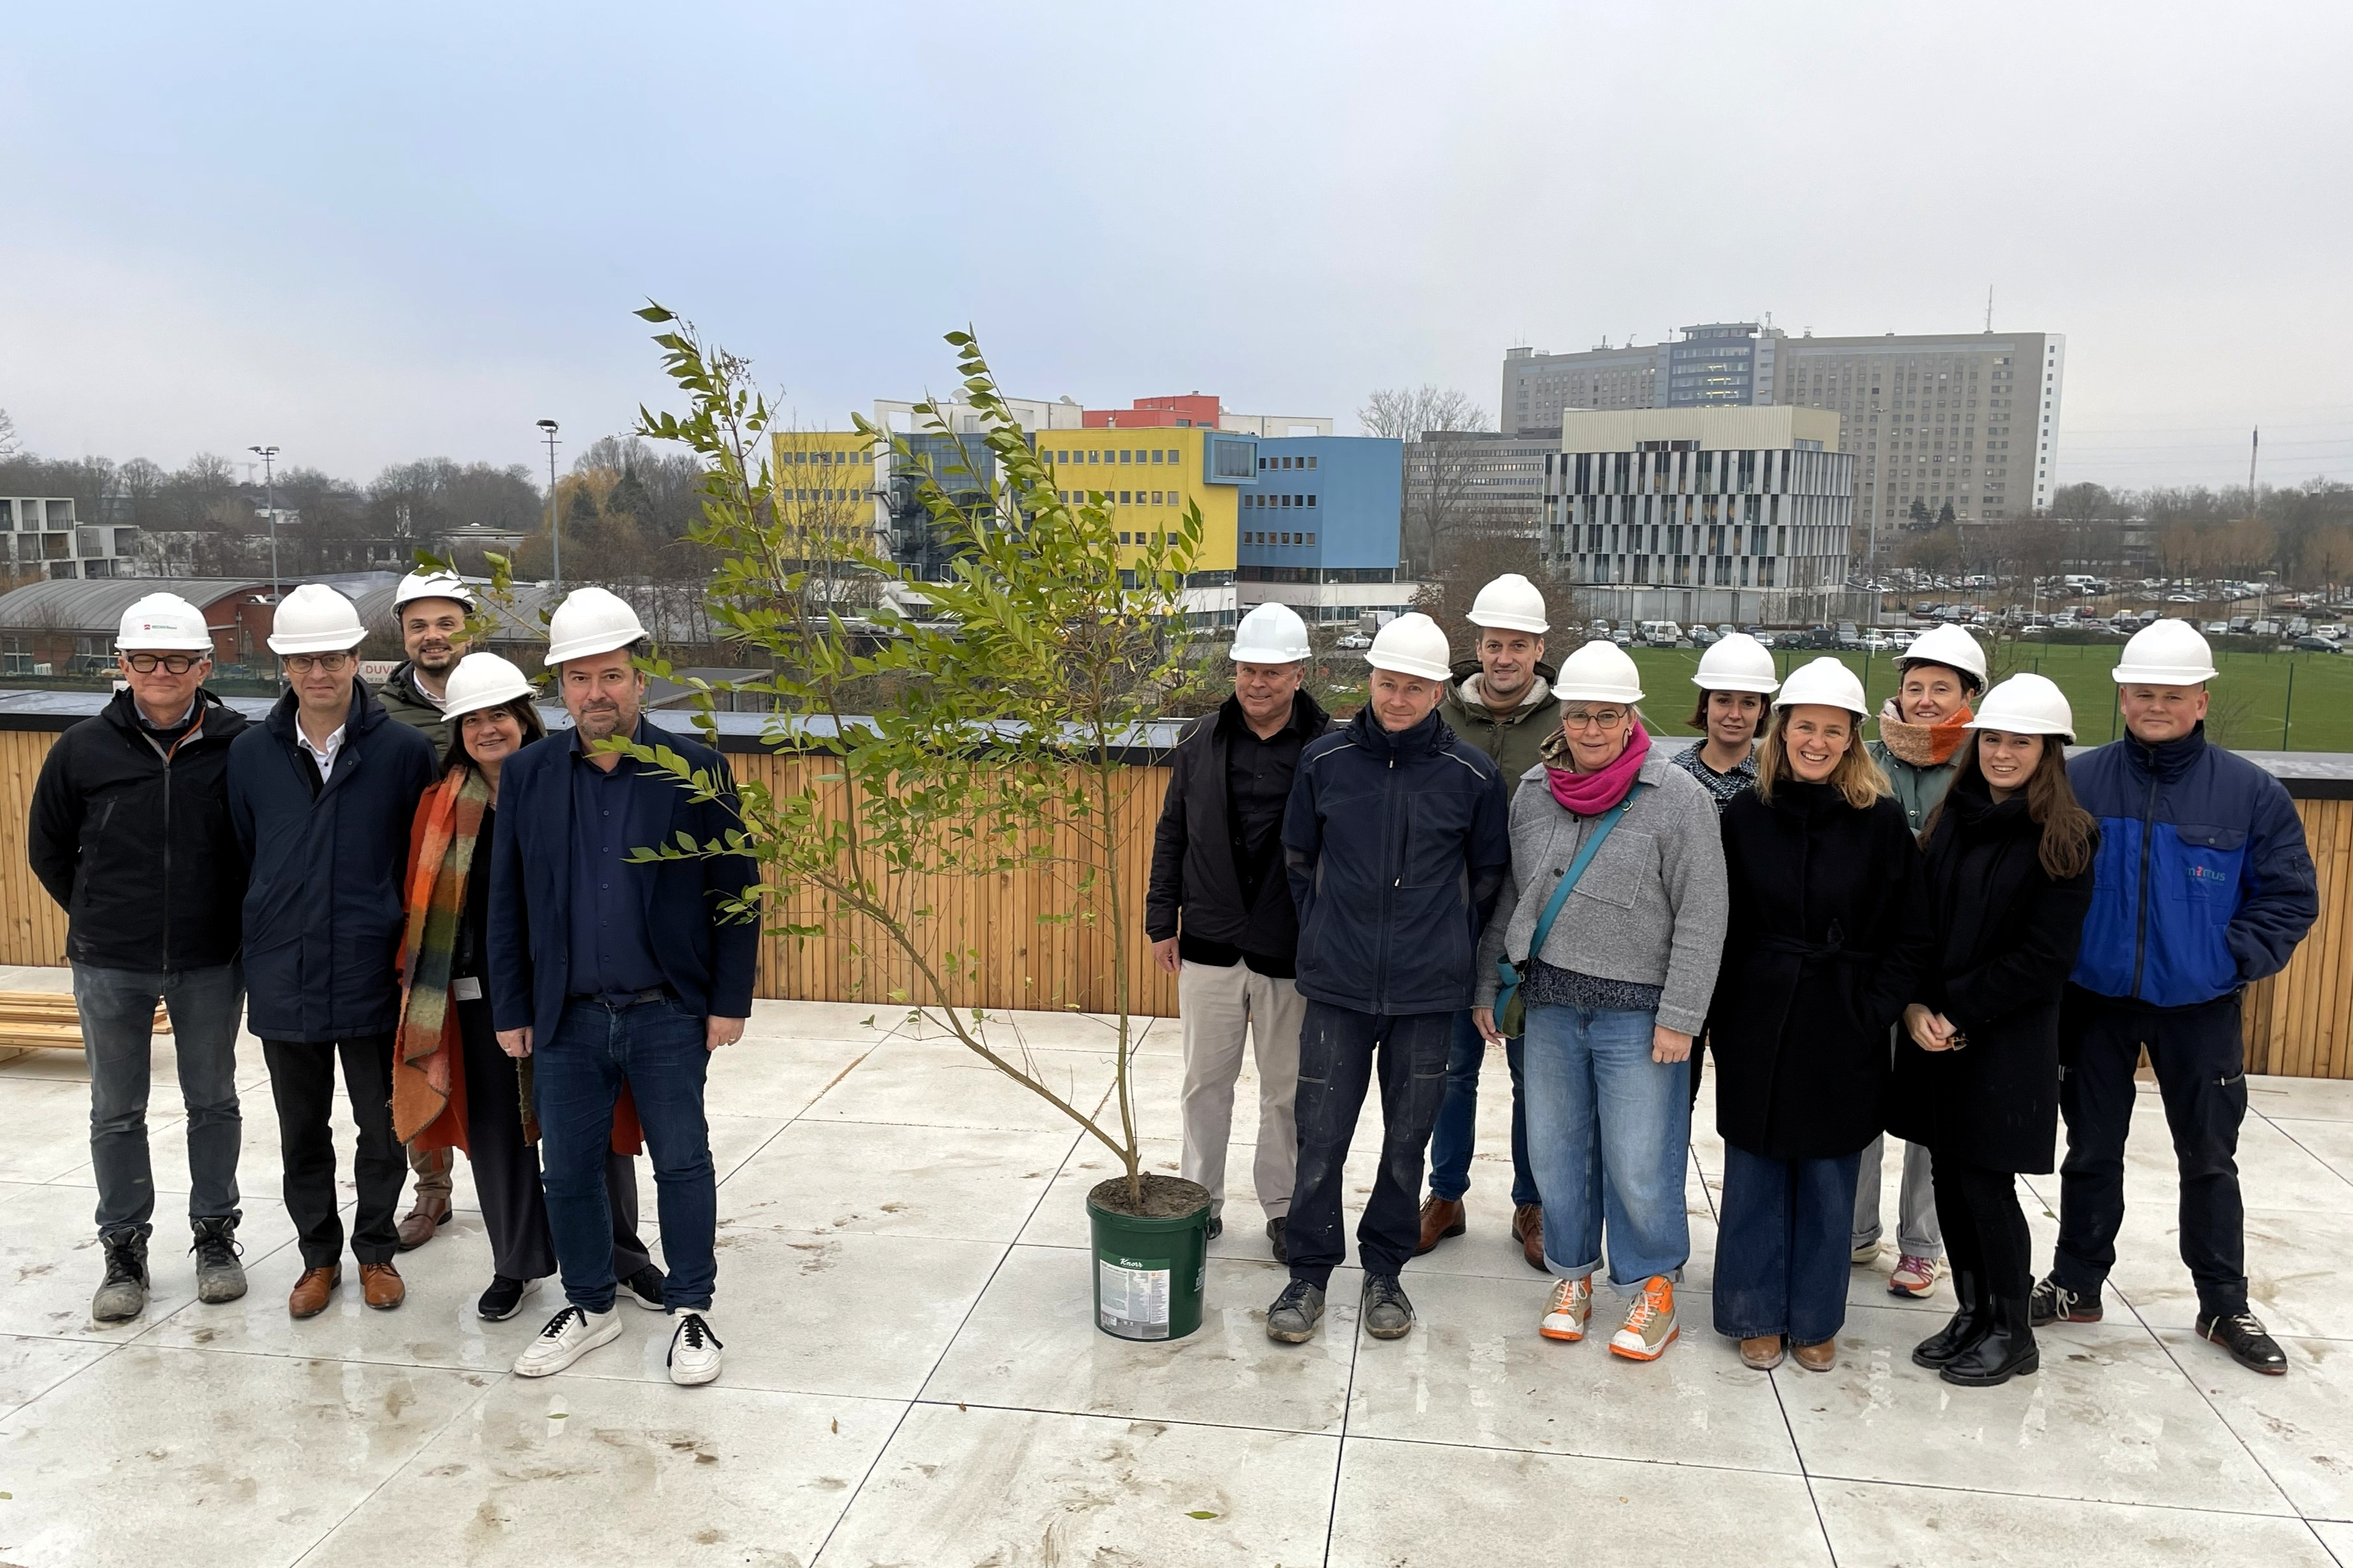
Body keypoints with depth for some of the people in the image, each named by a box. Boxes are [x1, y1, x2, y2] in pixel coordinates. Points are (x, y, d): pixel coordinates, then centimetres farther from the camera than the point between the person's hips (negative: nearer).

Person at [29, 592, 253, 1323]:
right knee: (116, 1113, 11)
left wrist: (231, 920, 1)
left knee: (213, 1104, 12)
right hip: (109, 968, 1)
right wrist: (99, 917, 8)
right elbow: (47, 850, 9)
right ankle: (123, 1250, 25)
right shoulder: (83, 749, -4)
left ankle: (215, 1235, 27)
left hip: (211, 966, -1)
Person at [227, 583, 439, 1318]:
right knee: (302, 1131, 14)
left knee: (381, 1126, 9)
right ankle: (320, 1255, 31)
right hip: (282, 975, 3)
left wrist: (407, 951, -2)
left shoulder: (404, 750, -6)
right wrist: (271, 932, 10)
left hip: (372, 974, -2)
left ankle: (376, 1251, 28)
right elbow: (245, 854, 12)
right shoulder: (251, 752, 3)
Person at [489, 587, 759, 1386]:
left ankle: (691, 1311, 24)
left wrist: (730, 1001, -6)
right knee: (569, 1170, 12)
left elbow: (736, 892, -4)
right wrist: (511, 1010, 4)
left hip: (669, 1015, -2)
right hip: (565, 1019, 3)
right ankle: (589, 1308, 31)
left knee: (682, 1164, 7)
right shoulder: (527, 774, 2)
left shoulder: (695, 769, -5)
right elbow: (507, 902, 6)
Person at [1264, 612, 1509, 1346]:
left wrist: (1448, 944, 10)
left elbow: (1488, 873, 11)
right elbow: (1299, 858, 12)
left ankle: (1385, 1271, 28)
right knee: (1320, 1138, 3)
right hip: (1336, 988, 0)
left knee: (1407, 1141, 10)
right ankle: (1309, 1274, 20)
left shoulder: (1471, 775, -2)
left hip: (1428, 993, 0)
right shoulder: (1324, 761, 0)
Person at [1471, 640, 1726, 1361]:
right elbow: (1507, 896, 13)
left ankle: (1652, 1288, 23)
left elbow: (1701, 919, -8)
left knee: (1640, 1163, 2)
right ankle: (1572, 1275, 32)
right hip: (1551, 1004, 4)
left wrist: (1679, 1018, -11)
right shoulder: (1534, 790, 4)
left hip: (1637, 1010, -4)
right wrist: (1486, 983, 14)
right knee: (1556, 1151, 13)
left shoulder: (1678, 798, -9)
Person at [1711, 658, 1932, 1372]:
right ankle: (1757, 1315, 25)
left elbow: (1910, 937, -1)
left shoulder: (1882, 822, -4)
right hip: (1756, 1028, 1)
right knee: (1755, 1177, 9)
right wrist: (1723, 1012, -4)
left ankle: (1816, 1320, 27)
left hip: (1842, 1037, 0)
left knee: (1828, 1181, 11)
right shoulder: (1745, 815, -1)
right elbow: (1719, 927, 2)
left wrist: (1871, 1015, -8)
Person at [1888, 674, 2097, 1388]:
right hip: (1935, 1035, 5)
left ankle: (2012, 1334, 18)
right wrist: (1915, 1006, -7)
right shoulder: (1950, 820, 8)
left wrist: (1958, 1011, -14)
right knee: (1949, 1178, 10)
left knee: (1985, 1183, 0)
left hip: (2008, 1042, -5)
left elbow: (2044, 957, -12)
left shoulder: (2064, 839, -7)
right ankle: (1973, 1312, 27)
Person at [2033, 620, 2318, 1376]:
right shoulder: (2077, 782, -8)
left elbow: (2290, 895, -2)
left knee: (2210, 1159, 14)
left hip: (2200, 1010, 0)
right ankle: (2077, 1285, 28)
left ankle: (2224, 1306, 29)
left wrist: (2235, 959, -11)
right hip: (2095, 1004, 0)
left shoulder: (2251, 792, -7)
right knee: (2091, 1152, 14)